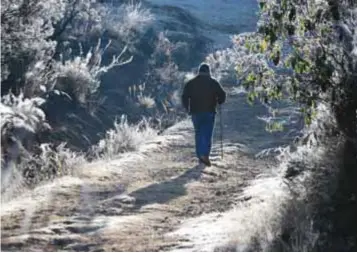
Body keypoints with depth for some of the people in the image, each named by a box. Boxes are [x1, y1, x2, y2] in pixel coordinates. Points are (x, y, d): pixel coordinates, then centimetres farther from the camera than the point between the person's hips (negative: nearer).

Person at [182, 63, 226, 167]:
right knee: (207, 135, -2)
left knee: (198, 134, 13)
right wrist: (218, 102, 16)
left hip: (195, 112, 2)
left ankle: (200, 155, 11)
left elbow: (185, 97, 1)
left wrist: (187, 108, 14)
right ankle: (205, 155, -19)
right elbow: (222, 95, -3)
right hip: (209, 112, -2)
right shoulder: (213, 82, 0)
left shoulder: (191, 83, 4)